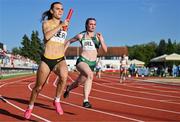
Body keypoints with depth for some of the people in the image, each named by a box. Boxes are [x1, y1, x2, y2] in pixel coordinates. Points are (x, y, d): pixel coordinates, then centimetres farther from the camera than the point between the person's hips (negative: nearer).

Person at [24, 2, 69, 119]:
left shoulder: (64, 24, 9)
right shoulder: (46, 23, 1)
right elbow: (47, 36, -22)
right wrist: (60, 26, -21)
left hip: (60, 60, 2)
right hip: (46, 60, -1)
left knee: (64, 76, -33)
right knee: (38, 87, 10)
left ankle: (57, 101, -11)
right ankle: (30, 107, 36)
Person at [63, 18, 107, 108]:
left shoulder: (98, 36, 5)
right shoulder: (81, 36, 4)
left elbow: (105, 50, -4)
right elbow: (69, 41, 20)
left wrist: (101, 40, -19)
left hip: (92, 63, 3)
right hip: (82, 61, -3)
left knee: (78, 83, 16)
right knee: (90, 75, -34)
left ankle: (69, 88, 52)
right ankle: (86, 101, -31)